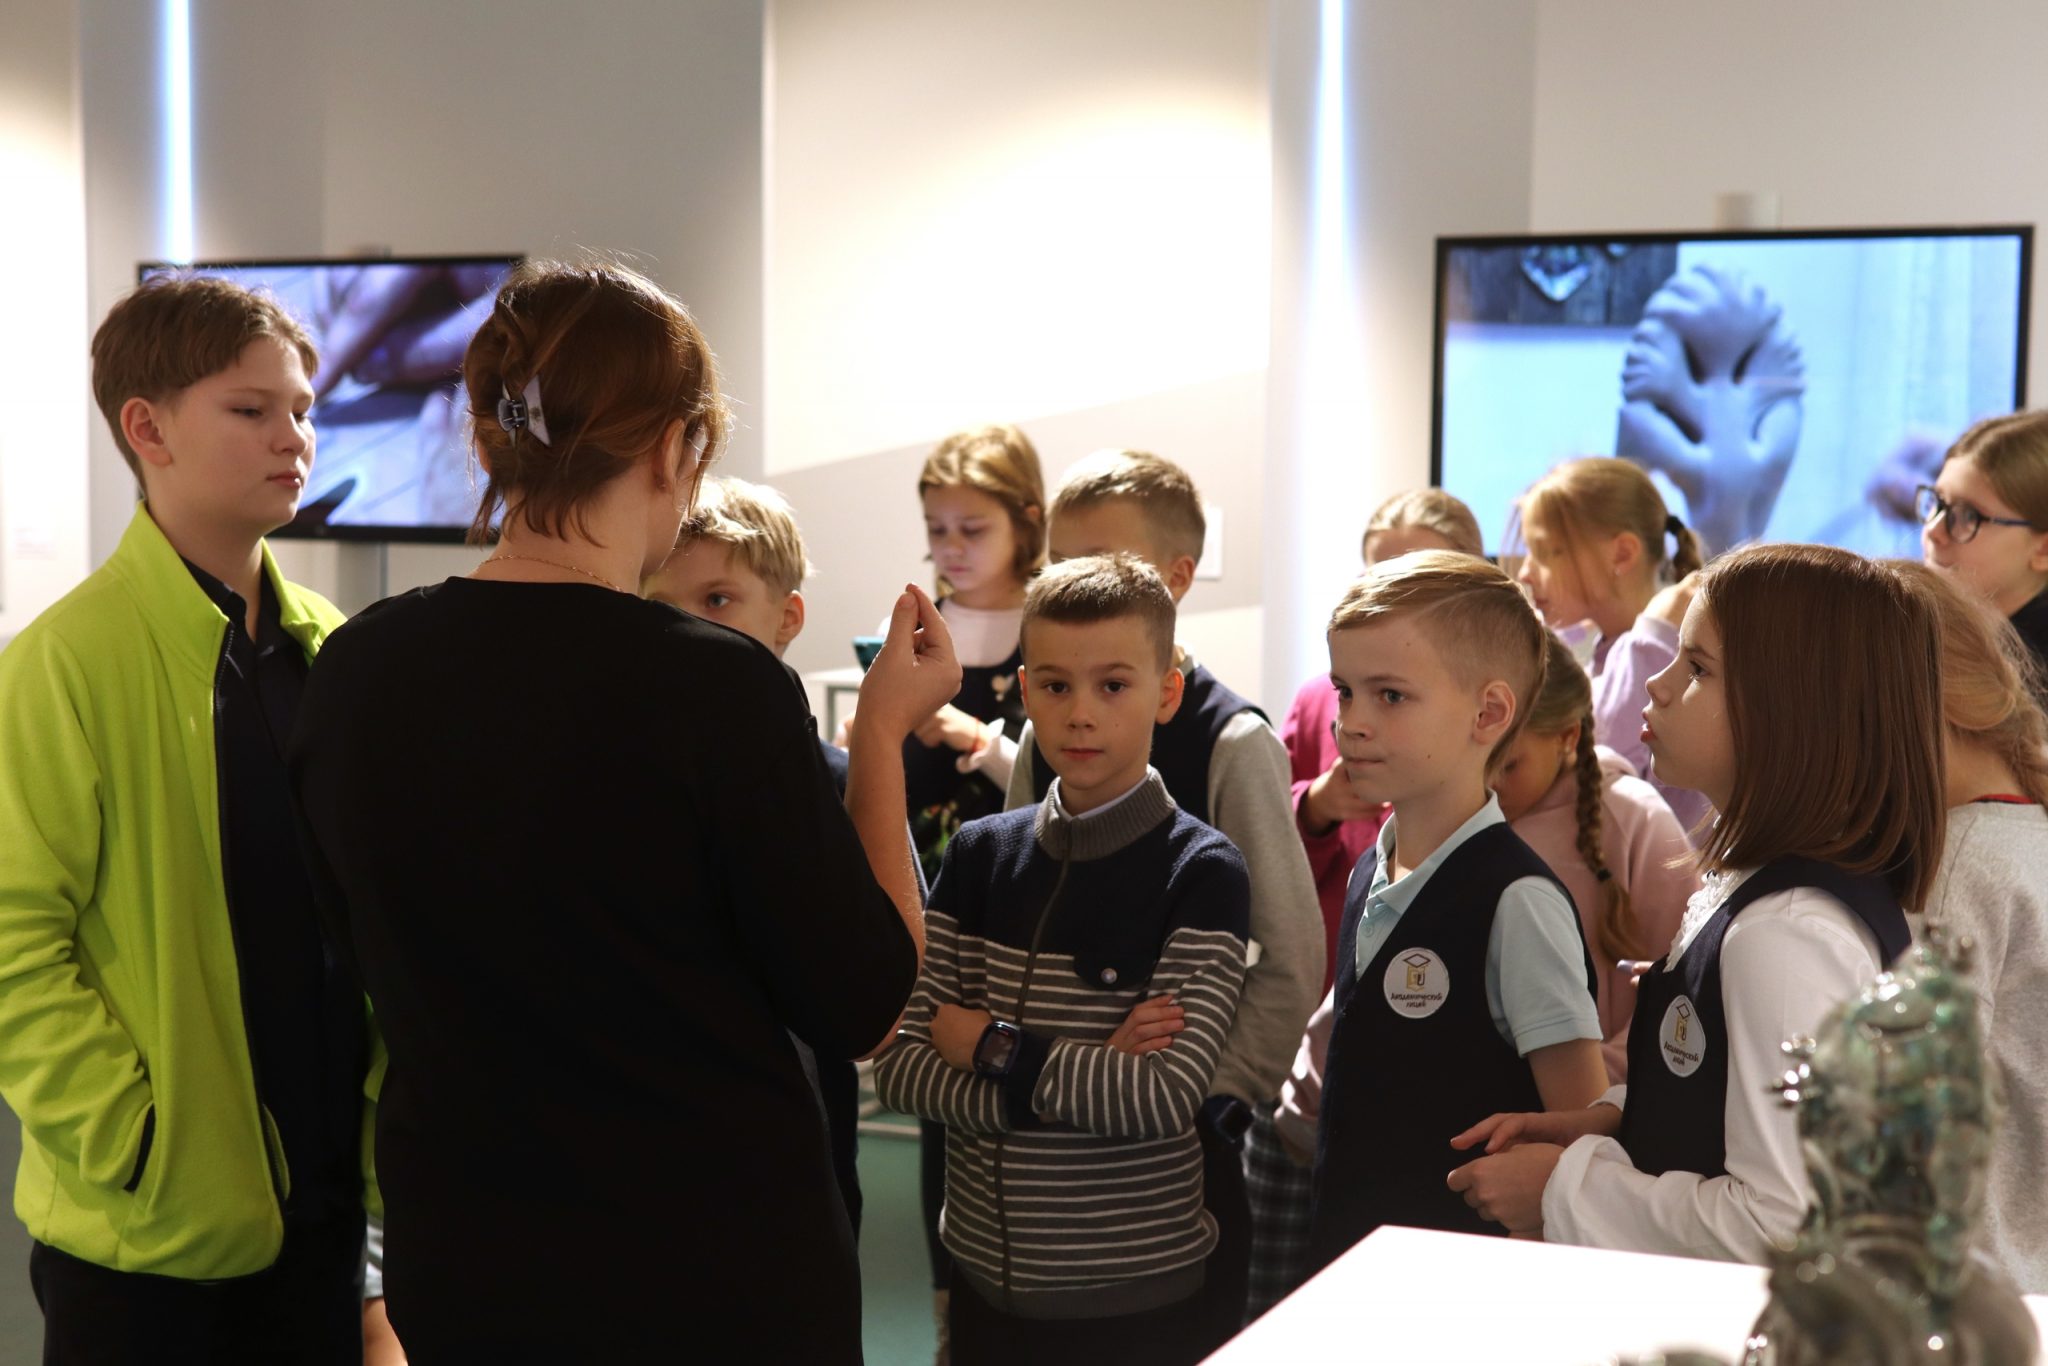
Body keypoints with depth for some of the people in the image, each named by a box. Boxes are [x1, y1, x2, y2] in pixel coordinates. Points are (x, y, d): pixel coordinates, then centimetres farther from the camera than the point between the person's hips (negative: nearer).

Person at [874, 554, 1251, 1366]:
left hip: (1136, 1296, -3)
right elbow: (899, 1070, -6)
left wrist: (992, 1048, -11)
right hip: (986, 1276, 4)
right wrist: (1086, 1078, -17)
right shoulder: (979, 854, 1)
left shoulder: (1202, 873, -11)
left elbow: (1167, 1096, -20)